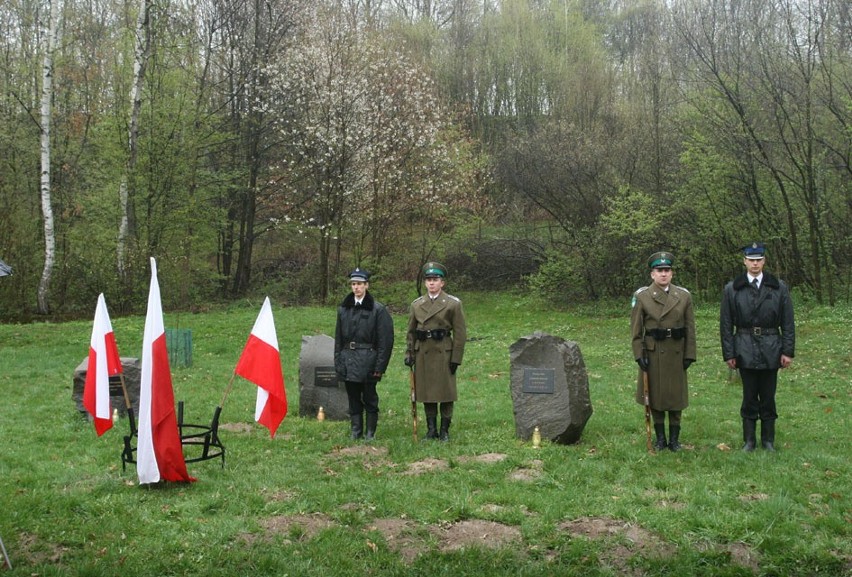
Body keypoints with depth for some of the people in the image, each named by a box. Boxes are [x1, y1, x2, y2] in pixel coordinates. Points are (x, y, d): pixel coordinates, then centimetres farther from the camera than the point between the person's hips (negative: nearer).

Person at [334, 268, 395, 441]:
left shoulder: (378, 309, -6)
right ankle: (356, 431, 19)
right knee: (353, 399, 10)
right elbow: (338, 338, 13)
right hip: (348, 360, 4)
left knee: (369, 399, 4)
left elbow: (385, 340, -7)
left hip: (368, 361, -4)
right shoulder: (344, 308, 8)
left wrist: (380, 366, -11)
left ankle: (370, 432, 15)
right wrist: (338, 361, 6)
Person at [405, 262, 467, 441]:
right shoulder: (416, 304, 8)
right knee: (426, 393, 7)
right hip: (423, 353, 3)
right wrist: (409, 354, 6)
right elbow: (411, 332, 14)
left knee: (446, 392, 1)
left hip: (444, 353, -3)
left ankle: (444, 430, 12)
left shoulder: (453, 304, -2)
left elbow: (460, 334, -3)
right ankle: (431, 429, 17)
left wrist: (456, 358, -8)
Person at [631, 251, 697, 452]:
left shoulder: (684, 296, 2)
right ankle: (660, 438, 17)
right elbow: (636, 329, -2)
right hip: (652, 352, -1)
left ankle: (674, 438, 16)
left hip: (676, 351, 1)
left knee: (676, 394, 6)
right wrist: (639, 355, -8)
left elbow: (690, 328, 4)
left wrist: (689, 355, -1)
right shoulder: (642, 296, -3)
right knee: (655, 394, 5)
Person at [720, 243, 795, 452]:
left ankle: (768, 439, 19)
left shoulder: (779, 287, 2)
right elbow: (726, 325, 2)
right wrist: (728, 354, -2)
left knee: (768, 397, 7)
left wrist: (788, 351, -2)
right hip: (745, 351, 0)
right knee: (749, 397, 6)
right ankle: (749, 440, 16)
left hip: (771, 350, 1)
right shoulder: (732, 289, 1)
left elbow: (788, 323, 3)